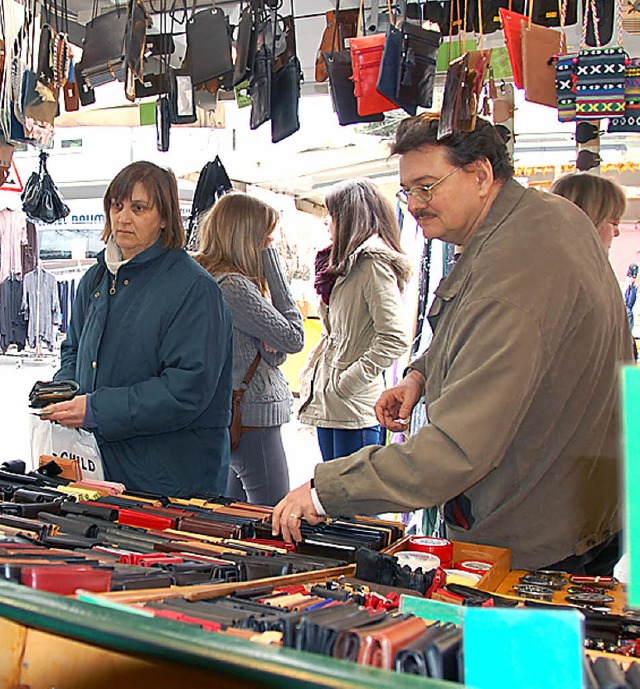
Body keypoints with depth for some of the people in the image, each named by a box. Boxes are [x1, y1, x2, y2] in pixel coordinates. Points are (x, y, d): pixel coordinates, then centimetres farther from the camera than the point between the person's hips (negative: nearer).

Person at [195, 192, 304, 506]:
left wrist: (270, 344, -12)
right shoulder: (233, 286, -21)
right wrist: (272, 263, -12)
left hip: (228, 416, 10)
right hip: (254, 419, -10)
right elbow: (294, 338, -14)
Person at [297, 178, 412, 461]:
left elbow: (395, 338, -21)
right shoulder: (344, 262, 16)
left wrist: (345, 384, -19)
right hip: (328, 402, 9)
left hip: (355, 406, -9)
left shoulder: (373, 262, -13)